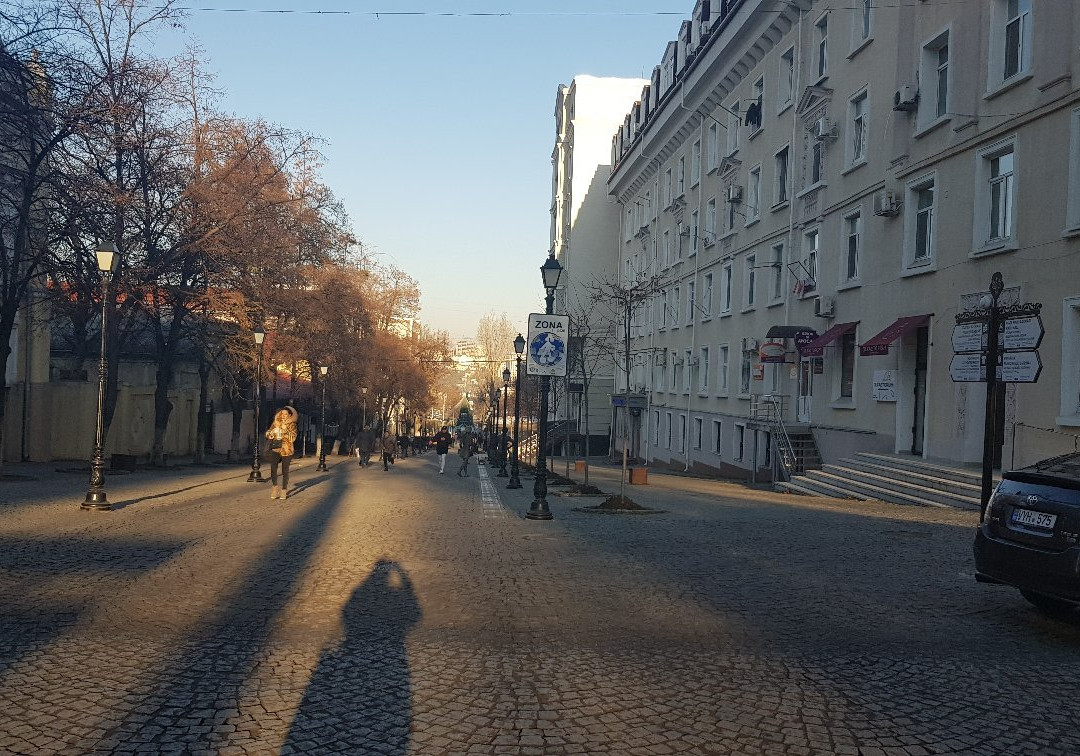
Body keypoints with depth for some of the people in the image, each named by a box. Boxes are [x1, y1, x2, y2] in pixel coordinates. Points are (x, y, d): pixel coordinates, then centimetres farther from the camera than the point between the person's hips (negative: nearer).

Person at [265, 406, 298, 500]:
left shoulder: (292, 425, 2)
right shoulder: (276, 423, 11)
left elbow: (293, 438, -8)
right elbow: (268, 432, 15)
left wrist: (285, 430, -17)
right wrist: (270, 434, -7)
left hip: (286, 450, -2)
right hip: (275, 449, 2)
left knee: (285, 470, 4)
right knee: (273, 468, -18)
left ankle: (284, 490, 15)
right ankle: (275, 487, -8)